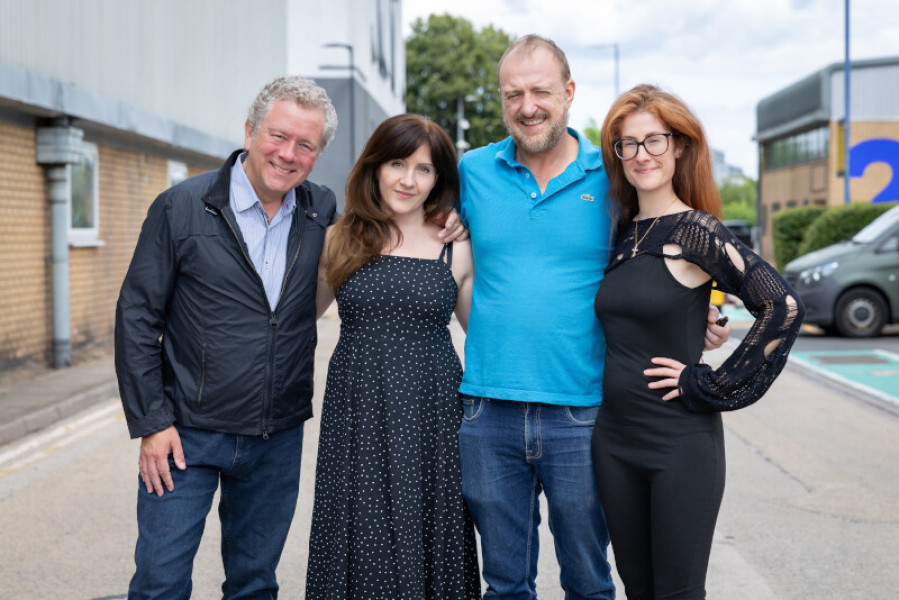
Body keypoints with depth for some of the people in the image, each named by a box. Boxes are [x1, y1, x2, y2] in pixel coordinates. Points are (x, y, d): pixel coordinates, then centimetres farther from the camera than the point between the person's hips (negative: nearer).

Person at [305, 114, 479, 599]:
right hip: (355, 415, 1)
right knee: (358, 546, 4)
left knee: (424, 541, 5)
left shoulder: (457, 249, 4)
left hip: (430, 414, -1)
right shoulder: (340, 240, 6)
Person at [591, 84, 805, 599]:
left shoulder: (696, 230, -11)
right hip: (614, 437, 6)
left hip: (681, 442, -6)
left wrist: (712, 386, -15)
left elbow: (783, 306, -19)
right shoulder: (620, 234, 8)